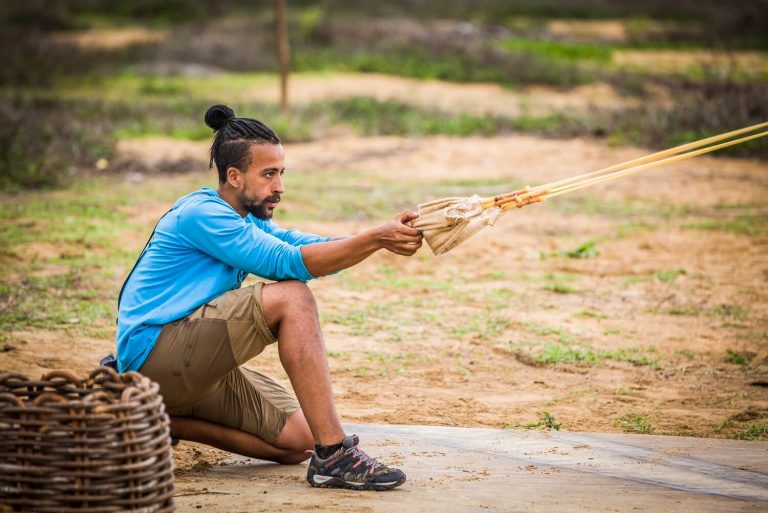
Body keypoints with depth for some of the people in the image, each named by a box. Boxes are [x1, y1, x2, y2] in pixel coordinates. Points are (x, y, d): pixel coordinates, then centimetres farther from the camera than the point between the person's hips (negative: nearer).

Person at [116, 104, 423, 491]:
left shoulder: (248, 221, 17)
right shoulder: (202, 214, -14)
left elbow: (318, 250, 4)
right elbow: (289, 262, -23)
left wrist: (384, 240, -14)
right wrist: (376, 239, -28)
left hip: (192, 365, 10)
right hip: (153, 351, -10)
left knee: (298, 440, 0)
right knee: (290, 297, -23)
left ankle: (169, 420, 11)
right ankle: (334, 456, -27)